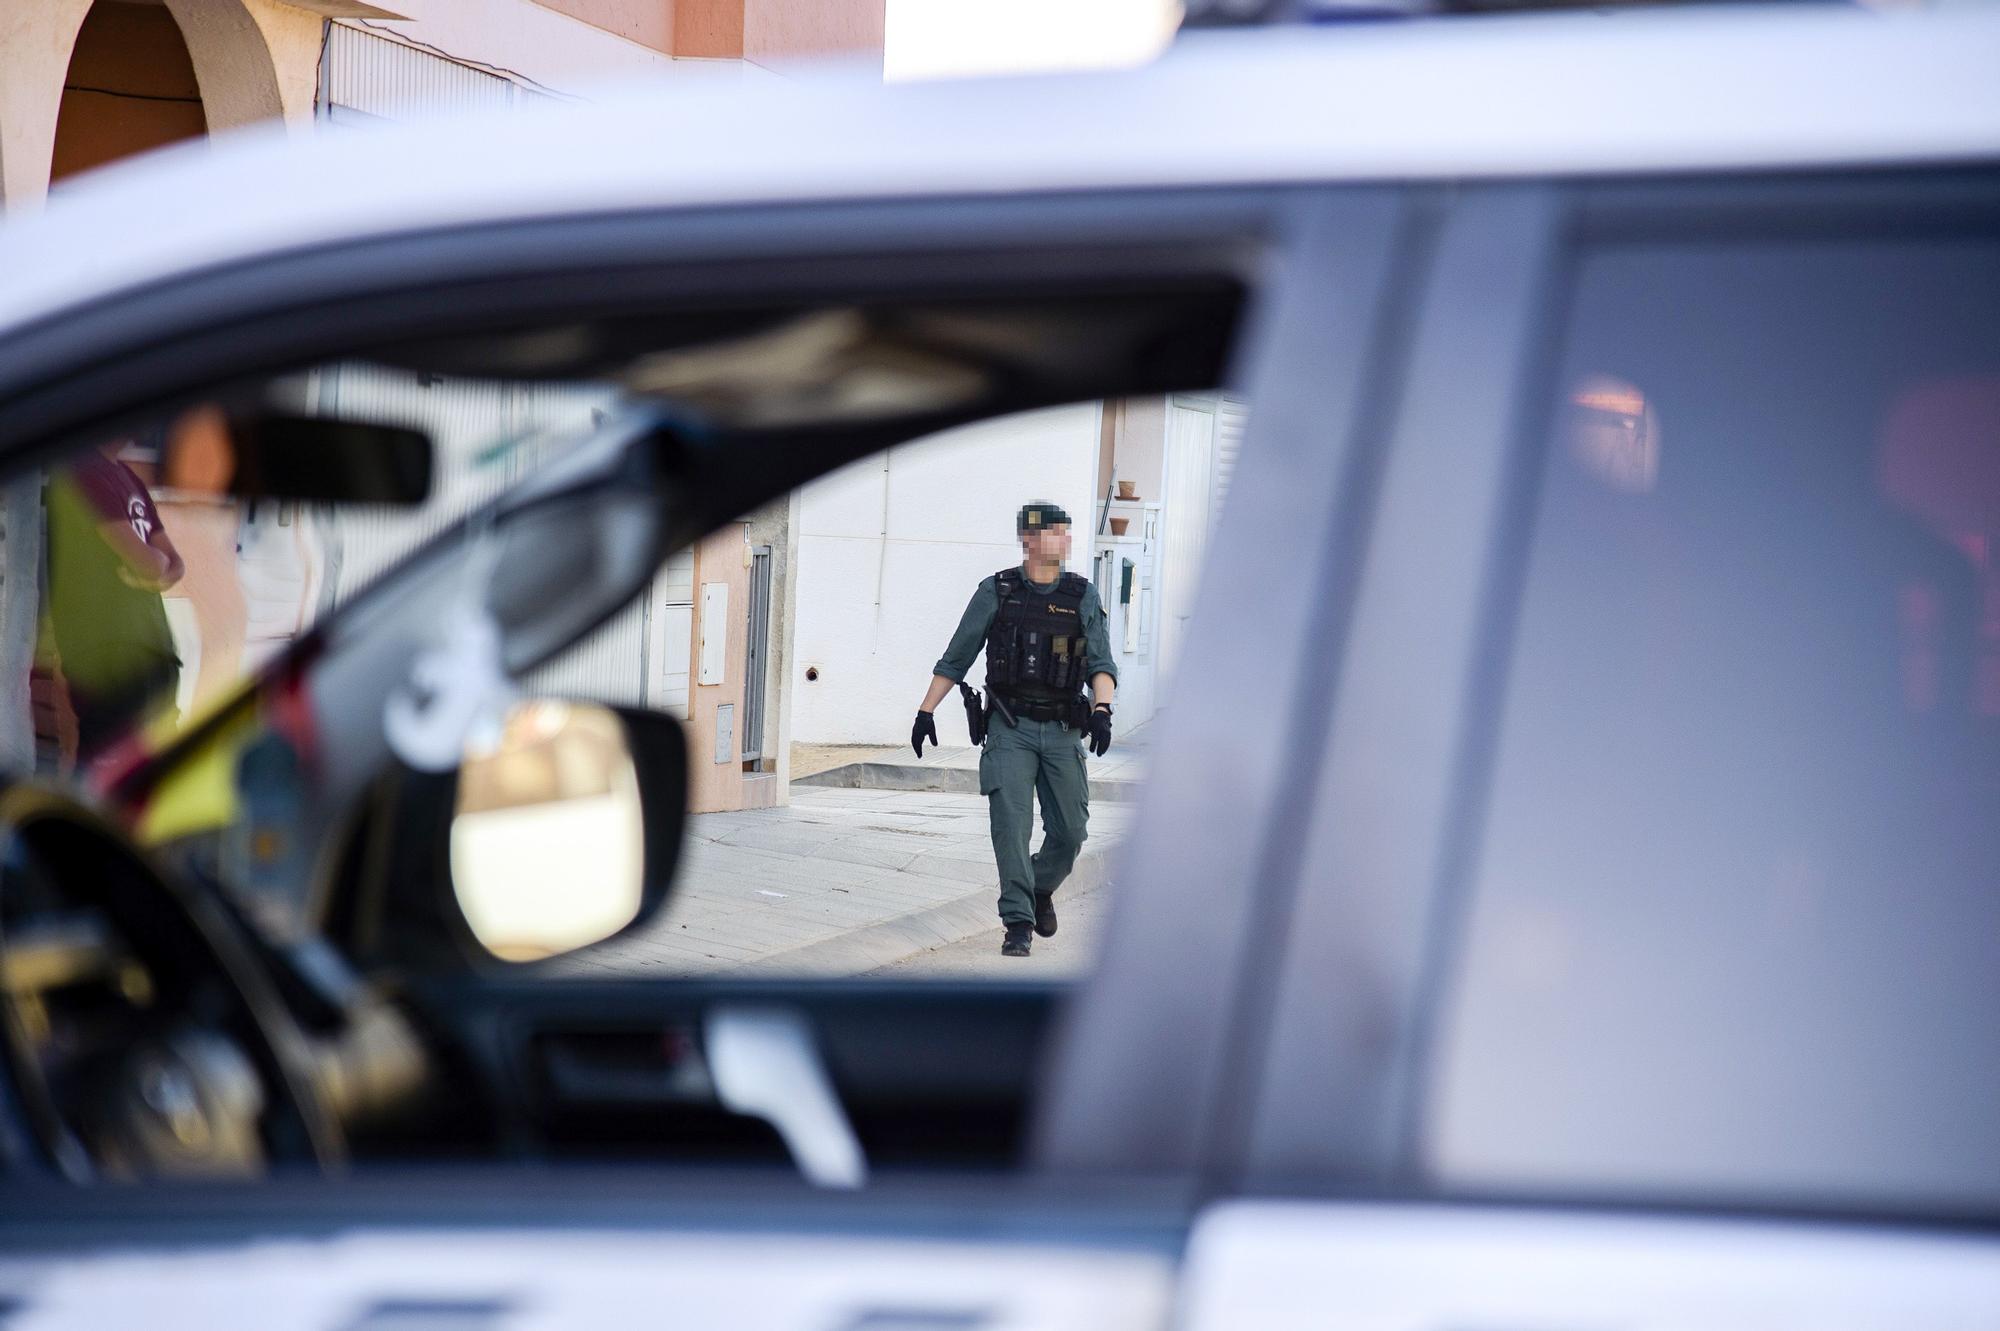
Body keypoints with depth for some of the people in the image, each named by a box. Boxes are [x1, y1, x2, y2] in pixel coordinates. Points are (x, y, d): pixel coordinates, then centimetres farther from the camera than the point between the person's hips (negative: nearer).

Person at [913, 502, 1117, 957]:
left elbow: (1102, 665, -1)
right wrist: (925, 712, 2)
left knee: (1070, 831, 3)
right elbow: (955, 659, 6)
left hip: (1063, 732, 2)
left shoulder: (1083, 597, 6)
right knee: (1011, 825, -13)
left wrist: (1101, 708, -20)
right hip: (1010, 729, -2)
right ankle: (1017, 924, -8)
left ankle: (1042, 890, 32)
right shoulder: (996, 592, 1)